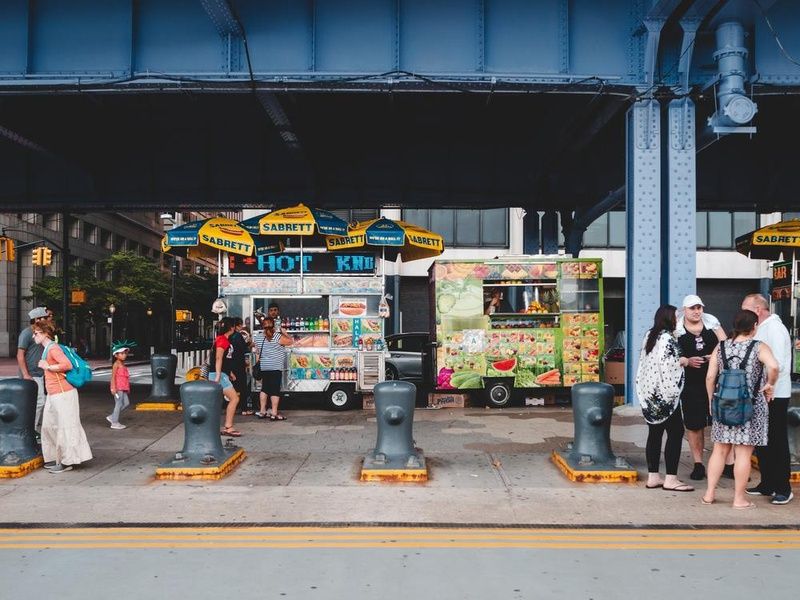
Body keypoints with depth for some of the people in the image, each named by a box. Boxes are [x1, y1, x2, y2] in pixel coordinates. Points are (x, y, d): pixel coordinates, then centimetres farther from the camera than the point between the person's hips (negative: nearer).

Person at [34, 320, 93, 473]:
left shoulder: (53, 348, -14)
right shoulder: (46, 348, 16)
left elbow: (67, 364, -27)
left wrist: (47, 367, -18)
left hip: (62, 393, -10)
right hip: (53, 394, 10)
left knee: (65, 426, -4)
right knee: (49, 426, 15)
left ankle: (67, 461, 2)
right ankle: (56, 458, 24)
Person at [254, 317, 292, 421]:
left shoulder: (258, 337, 5)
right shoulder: (278, 337, -12)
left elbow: (257, 353, 11)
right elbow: (290, 341, -2)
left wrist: (259, 364, 19)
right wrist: (284, 333, 12)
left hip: (263, 368, 6)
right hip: (276, 367, -6)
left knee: (264, 388, 16)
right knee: (275, 390, -3)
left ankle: (262, 411, 19)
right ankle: (274, 413, -3)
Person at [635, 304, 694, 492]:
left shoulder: (650, 336, 12)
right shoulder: (667, 339, -15)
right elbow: (668, 366, -23)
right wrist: (682, 361, -9)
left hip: (649, 392, 9)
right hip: (665, 393, -9)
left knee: (655, 433, 11)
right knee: (675, 432, -2)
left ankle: (653, 476, 13)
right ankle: (671, 478, -2)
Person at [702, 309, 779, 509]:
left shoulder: (721, 347, 4)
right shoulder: (759, 347, -6)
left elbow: (710, 377, 2)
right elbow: (773, 366, -27)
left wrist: (712, 402, 13)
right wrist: (770, 384, -9)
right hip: (750, 406, -4)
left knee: (720, 450, 12)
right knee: (743, 453, 3)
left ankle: (709, 493, 15)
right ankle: (739, 498, 9)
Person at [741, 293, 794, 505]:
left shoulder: (774, 329, -15)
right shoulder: (759, 329, 12)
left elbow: (777, 365, -23)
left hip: (774, 396, -9)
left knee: (777, 442, -1)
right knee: (761, 441, 14)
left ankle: (783, 489, 8)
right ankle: (767, 485, 24)